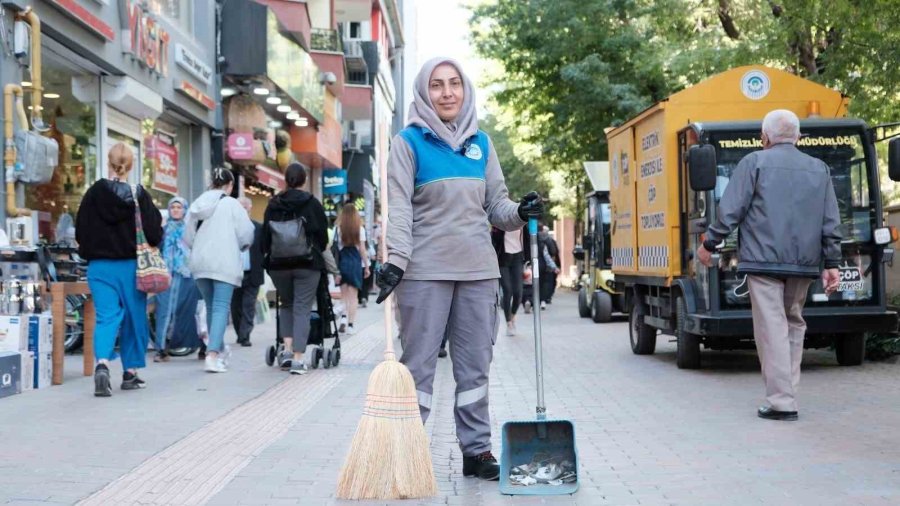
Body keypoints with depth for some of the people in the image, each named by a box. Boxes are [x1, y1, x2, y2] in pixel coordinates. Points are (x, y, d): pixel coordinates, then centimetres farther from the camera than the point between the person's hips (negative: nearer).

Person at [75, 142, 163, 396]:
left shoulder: (94, 193, -3)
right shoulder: (139, 195, -7)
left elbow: (80, 231, 1)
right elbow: (154, 232, -7)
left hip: (100, 266, 1)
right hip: (130, 266, -1)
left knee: (106, 316, 0)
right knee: (134, 318, 12)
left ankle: (102, 364, -25)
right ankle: (130, 372, 18)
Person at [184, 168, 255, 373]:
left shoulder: (198, 204, 9)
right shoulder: (231, 204, -7)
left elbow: (188, 236, 11)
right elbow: (246, 233, -8)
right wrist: (241, 245, 13)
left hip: (200, 263, 6)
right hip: (224, 263, -5)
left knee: (211, 307, 18)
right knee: (221, 308, -7)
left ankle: (220, 349, 30)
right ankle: (213, 354, -20)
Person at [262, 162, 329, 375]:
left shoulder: (273, 205, 3)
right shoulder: (312, 203, -4)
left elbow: (265, 236, 6)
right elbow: (323, 234, 2)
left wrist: (268, 258, 17)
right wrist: (317, 253, 19)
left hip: (278, 264, 3)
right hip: (307, 264, -2)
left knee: (286, 304, 20)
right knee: (302, 309, 0)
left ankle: (287, 350, 5)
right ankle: (298, 359, -6)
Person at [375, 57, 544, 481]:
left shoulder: (481, 143, 13)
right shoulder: (409, 142, 1)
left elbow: (496, 203, 14)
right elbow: (399, 206, -7)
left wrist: (520, 213, -7)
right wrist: (395, 259, -18)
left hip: (478, 270, 4)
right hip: (425, 271, -4)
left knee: (475, 366, 8)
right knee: (418, 365, -1)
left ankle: (477, 450, 16)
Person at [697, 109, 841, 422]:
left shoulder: (755, 162, 0)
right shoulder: (818, 168, 14)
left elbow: (730, 210, -5)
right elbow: (831, 223, 11)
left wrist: (709, 245, 4)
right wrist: (832, 264, 13)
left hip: (764, 259, -4)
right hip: (803, 264, 5)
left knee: (772, 328, -6)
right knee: (793, 325, 17)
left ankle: (782, 402, -9)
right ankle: (788, 393, 18)